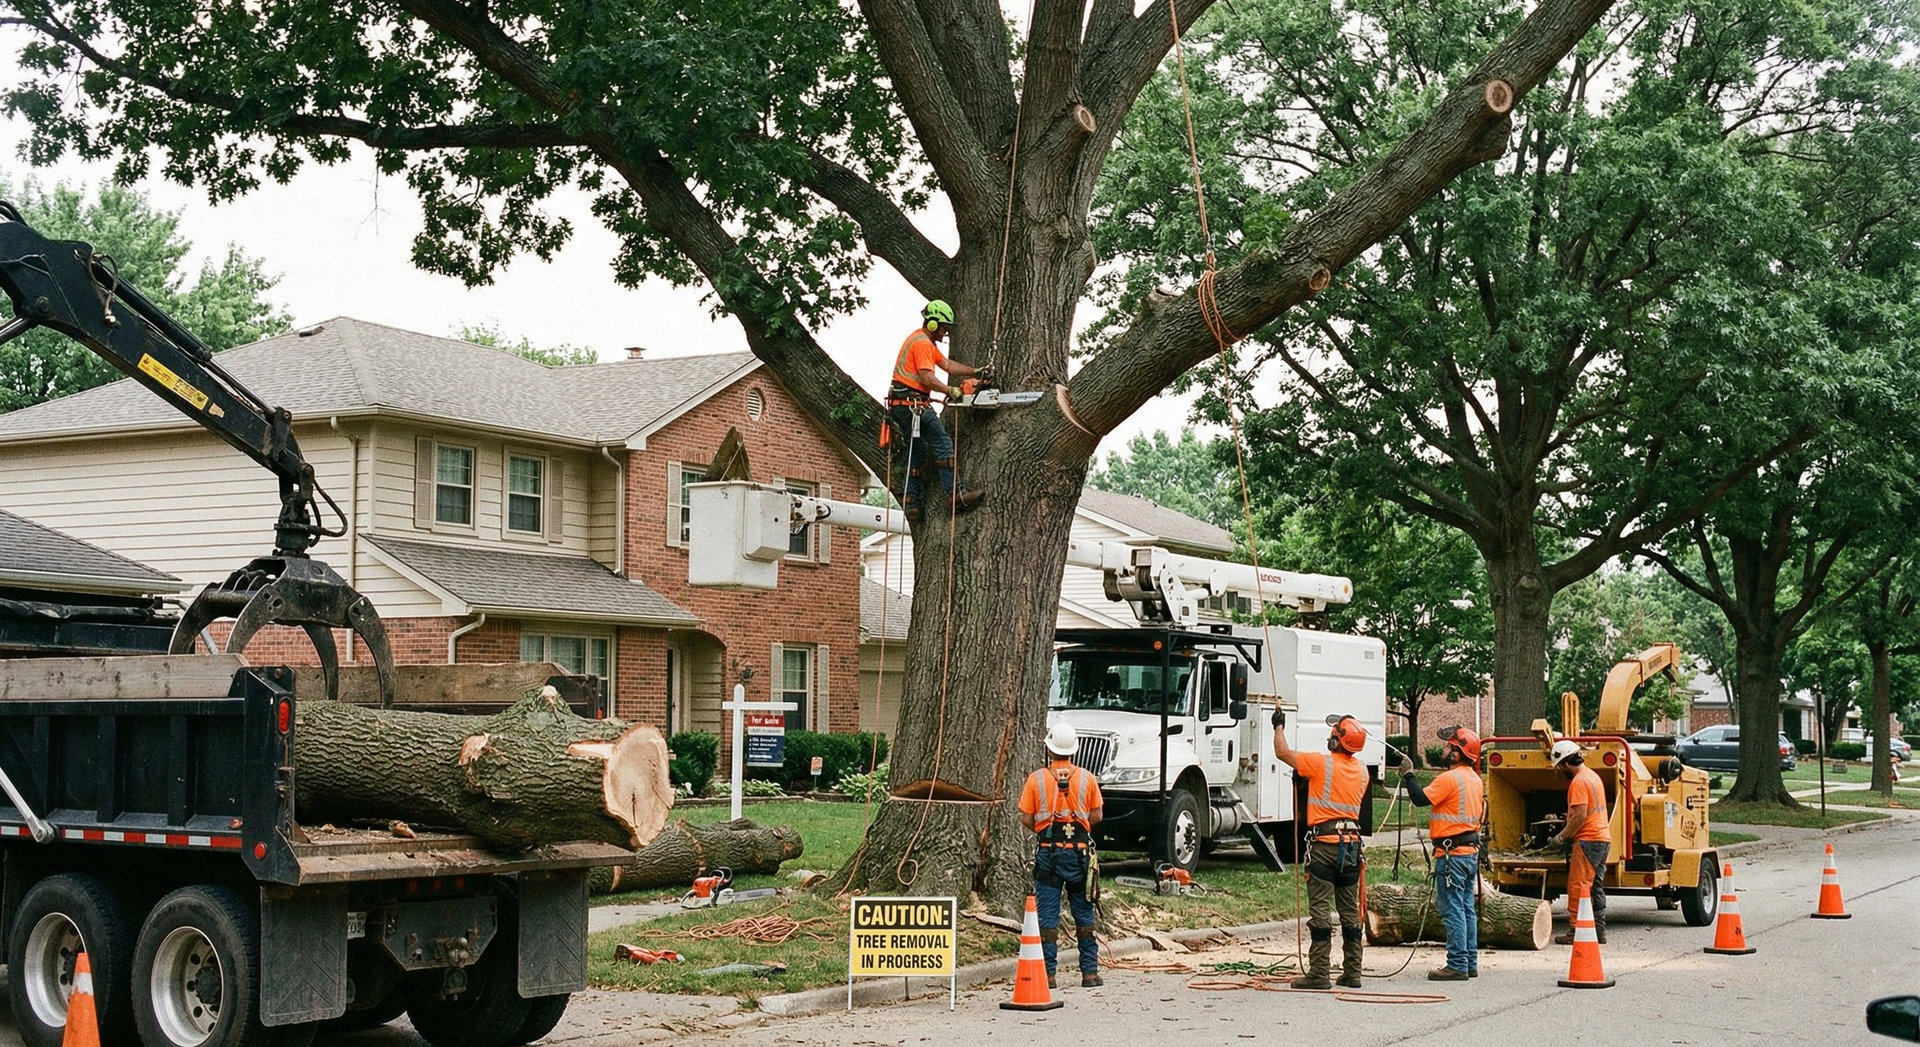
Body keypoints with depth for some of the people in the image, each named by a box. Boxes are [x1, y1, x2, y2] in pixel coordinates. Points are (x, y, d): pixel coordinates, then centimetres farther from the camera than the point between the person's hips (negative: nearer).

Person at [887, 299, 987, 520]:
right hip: (913, 403, -11)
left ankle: (912, 502, 11)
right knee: (942, 444, -11)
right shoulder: (922, 343, -11)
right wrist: (953, 391, -17)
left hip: (900, 405, 11)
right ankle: (955, 494, -17)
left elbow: (948, 365, 18)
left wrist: (976, 372, 9)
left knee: (917, 452, 14)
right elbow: (927, 378, -20)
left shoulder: (927, 342, 22)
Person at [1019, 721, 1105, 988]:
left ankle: (1048, 973, 3)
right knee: (1084, 915, 9)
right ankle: (1089, 971, 10)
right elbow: (1096, 816, 3)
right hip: (1079, 850, 1)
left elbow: (1027, 819, -4)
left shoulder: (1036, 779, -4)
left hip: (1047, 851, -1)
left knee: (1047, 916, 3)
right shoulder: (1086, 778, -1)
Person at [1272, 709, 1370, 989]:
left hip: (1324, 844, -6)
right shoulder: (1361, 770, 10)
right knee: (1350, 911, 10)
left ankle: (1319, 973, -8)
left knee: (1320, 910, -6)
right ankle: (1352, 973, 14)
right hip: (1352, 843, 6)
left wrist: (1279, 726, 17)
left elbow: (1282, 753, -2)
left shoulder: (1322, 763, -9)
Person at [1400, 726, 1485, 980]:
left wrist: (1408, 774, -7)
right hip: (1472, 851, 9)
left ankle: (1457, 966, -8)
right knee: (1467, 909, 12)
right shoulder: (1475, 780, 14)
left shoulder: (1450, 778, -16)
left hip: (1452, 852, -9)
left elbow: (1420, 798, -19)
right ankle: (1470, 963, 15)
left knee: (1452, 910, -7)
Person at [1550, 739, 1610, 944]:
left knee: (1578, 886, -7)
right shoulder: (1592, 776, 17)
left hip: (1588, 840, -10)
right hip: (1602, 837, 10)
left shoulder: (1579, 781, -14)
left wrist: (1561, 836, -12)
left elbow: (1580, 815, -21)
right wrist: (1567, 833, 18)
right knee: (1595, 887, 13)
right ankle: (1598, 930, 16)